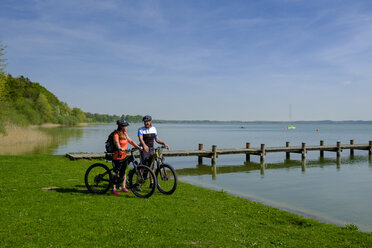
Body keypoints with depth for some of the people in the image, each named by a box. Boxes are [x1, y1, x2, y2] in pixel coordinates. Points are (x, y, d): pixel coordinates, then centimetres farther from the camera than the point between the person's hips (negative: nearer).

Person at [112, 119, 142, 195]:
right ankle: (114, 189, 10)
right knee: (116, 172, 1)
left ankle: (123, 187, 24)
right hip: (117, 157, -8)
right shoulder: (116, 134, -15)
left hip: (124, 156, 8)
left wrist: (138, 147, 3)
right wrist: (120, 149, -48)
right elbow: (117, 143, -29)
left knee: (123, 172, 14)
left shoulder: (124, 134, 10)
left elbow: (130, 141, 13)